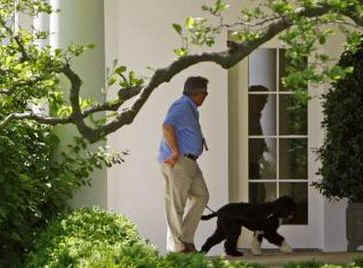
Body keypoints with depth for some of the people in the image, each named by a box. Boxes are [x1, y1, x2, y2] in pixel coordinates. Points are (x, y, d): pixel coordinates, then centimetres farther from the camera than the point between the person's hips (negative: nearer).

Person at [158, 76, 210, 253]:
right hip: (177, 162, -11)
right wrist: (176, 152, -25)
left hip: (188, 162, 11)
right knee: (176, 203, -5)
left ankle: (186, 238, 10)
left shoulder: (190, 109, 20)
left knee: (200, 196, 9)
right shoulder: (182, 107, -14)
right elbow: (167, 127, -29)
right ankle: (176, 246, -2)